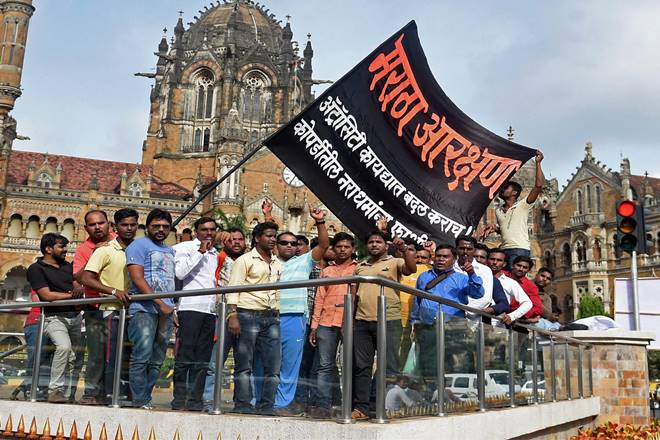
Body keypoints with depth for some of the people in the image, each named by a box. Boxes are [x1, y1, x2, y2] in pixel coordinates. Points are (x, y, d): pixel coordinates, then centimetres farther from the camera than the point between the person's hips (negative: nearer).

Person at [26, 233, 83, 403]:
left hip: (75, 316, 7)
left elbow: (78, 285, 13)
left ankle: (66, 394, 14)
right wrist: (71, 295, -7)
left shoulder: (67, 266, 19)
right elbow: (47, 295, -12)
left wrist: (80, 290, -11)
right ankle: (55, 390, -20)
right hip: (54, 317, -7)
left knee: (71, 356, 6)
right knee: (64, 347, -29)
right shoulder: (36, 269, -2)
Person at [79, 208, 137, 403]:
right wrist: (113, 291, -20)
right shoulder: (105, 250, -2)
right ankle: (108, 396, -3)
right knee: (111, 357, -8)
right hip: (112, 310, -6)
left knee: (129, 357, 9)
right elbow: (85, 279, -9)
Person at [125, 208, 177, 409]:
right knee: (141, 358, -9)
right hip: (144, 309, -7)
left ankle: (146, 399, 12)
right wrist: (160, 303, -14)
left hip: (166, 311, 7)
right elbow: (137, 279, -10)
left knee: (156, 361, 6)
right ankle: (140, 401, -5)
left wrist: (172, 309, 13)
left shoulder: (170, 251, 23)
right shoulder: (139, 245, 0)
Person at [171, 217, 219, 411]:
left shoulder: (216, 254, 24)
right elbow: (180, 272, -13)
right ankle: (179, 399, -2)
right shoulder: (185, 248, 4)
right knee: (184, 356, -6)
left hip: (210, 310, 6)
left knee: (202, 360, 5)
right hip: (190, 307, -6)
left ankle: (195, 400, 8)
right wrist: (200, 252, -8)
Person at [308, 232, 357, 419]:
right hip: (327, 323, 3)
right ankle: (323, 405, -1)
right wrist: (314, 326, 9)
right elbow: (319, 299, 16)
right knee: (325, 366, -1)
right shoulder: (326, 271, 20)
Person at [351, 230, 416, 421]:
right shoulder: (360, 267, 20)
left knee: (389, 367, -2)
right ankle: (360, 408, 11)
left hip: (388, 321, -4)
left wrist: (404, 250, -24)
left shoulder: (395, 262, 8)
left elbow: (411, 269, -12)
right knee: (361, 367, 5)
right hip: (362, 321, 4)